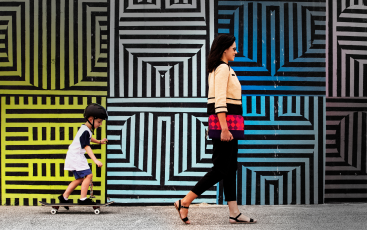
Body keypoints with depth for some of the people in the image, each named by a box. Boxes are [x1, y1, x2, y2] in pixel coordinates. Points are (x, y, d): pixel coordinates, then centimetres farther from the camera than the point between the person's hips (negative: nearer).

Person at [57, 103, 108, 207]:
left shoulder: (87, 129, 12)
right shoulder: (85, 131, -21)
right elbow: (87, 147, -30)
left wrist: (99, 141, 50)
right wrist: (95, 160, -38)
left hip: (75, 157, 11)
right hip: (75, 156, -11)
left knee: (80, 179, 14)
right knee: (88, 175, -15)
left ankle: (64, 197, 20)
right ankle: (83, 199, -13)